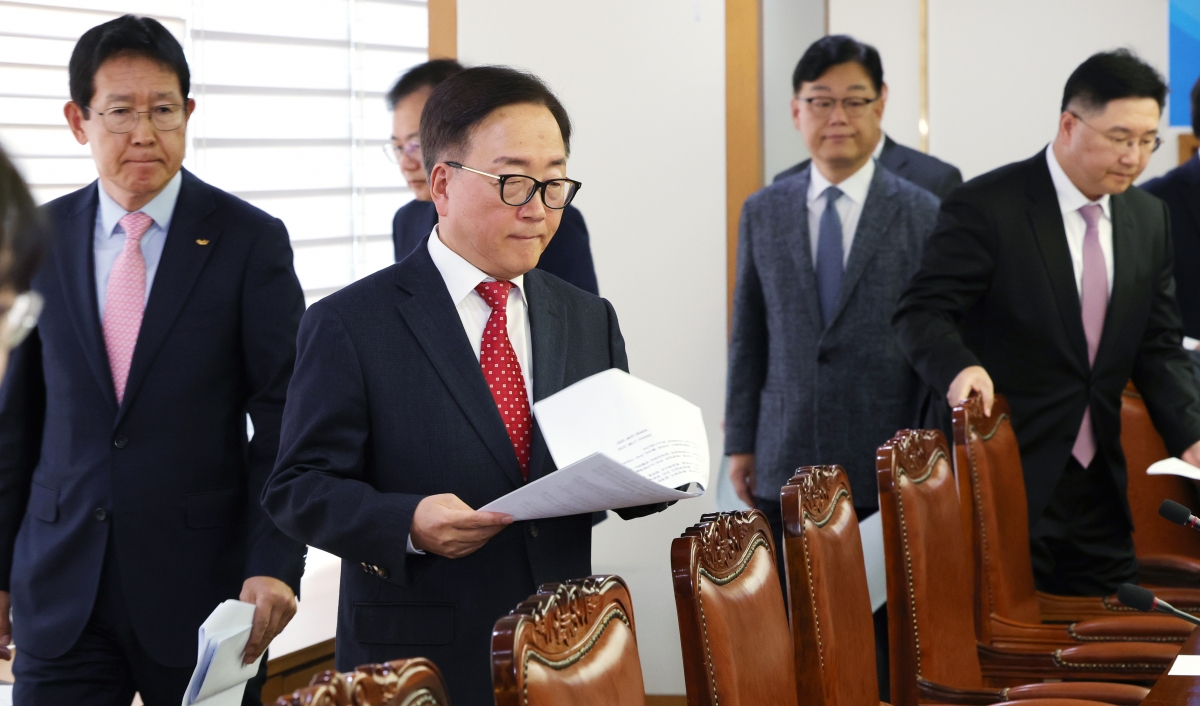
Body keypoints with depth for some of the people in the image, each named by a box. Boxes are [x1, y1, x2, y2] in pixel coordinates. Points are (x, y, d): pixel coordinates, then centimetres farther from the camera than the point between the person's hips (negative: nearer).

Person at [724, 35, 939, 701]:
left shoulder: (923, 215, -1)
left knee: (884, 638, 3)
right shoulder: (763, 212, 8)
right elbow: (748, 336, 11)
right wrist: (740, 442, 8)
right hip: (787, 465, 2)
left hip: (886, 470, -2)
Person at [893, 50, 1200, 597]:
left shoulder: (1149, 218, 10)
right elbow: (921, 313, -13)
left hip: (1100, 488, 6)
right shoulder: (985, 208, -10)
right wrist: (960, 368, -34)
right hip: (1007, 481, -6)